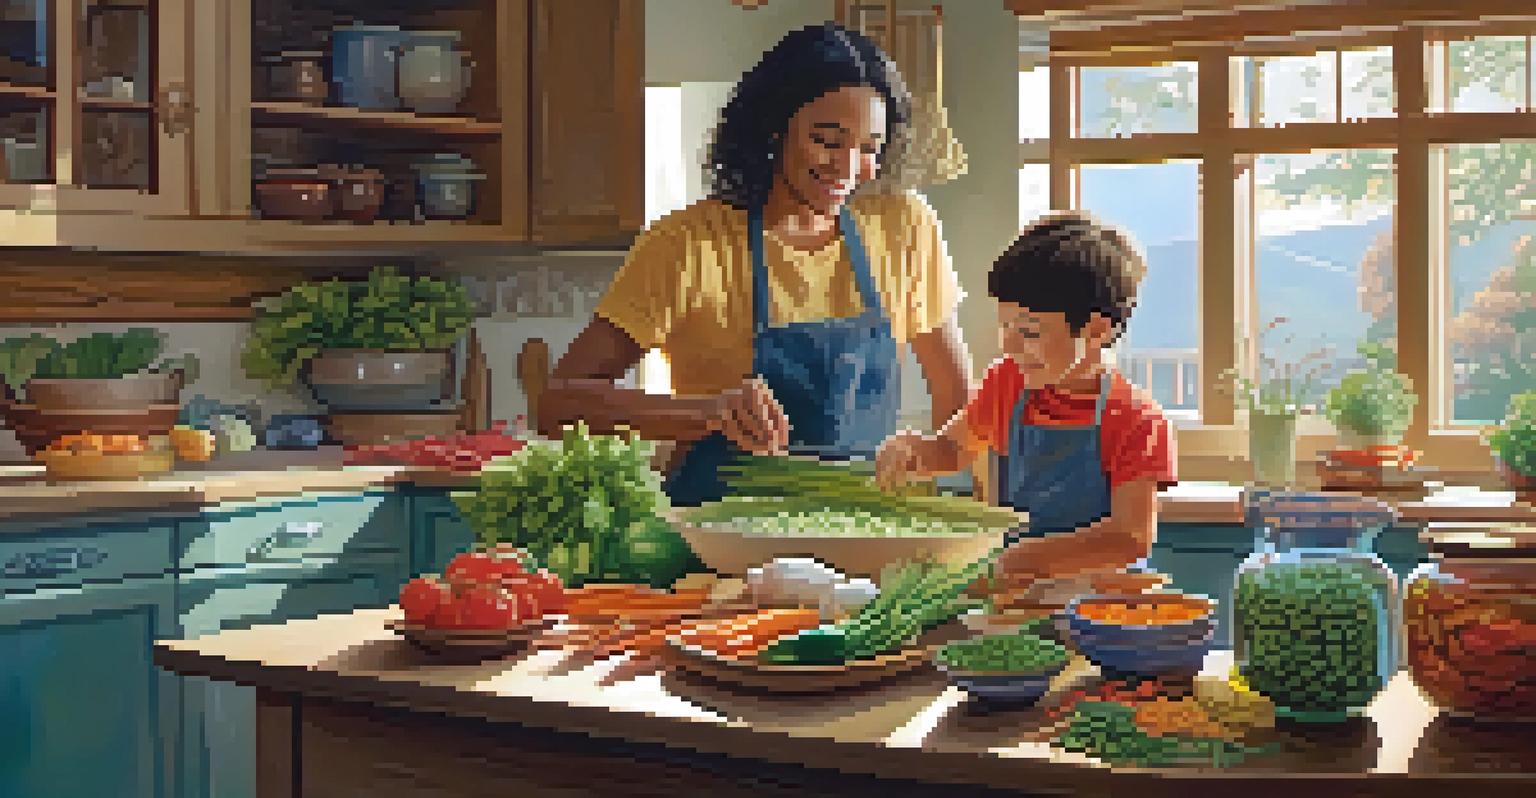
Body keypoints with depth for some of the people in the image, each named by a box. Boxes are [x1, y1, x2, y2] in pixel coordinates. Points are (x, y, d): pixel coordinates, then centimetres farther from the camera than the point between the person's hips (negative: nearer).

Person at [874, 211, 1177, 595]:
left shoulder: (1137, 420, -11)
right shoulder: (1008, 383, 9)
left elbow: (1134, 538, -21)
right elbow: (953, 448, 26)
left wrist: (1027, 560, -32)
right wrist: (915, 450, 0)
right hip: (1014, 592, 5)